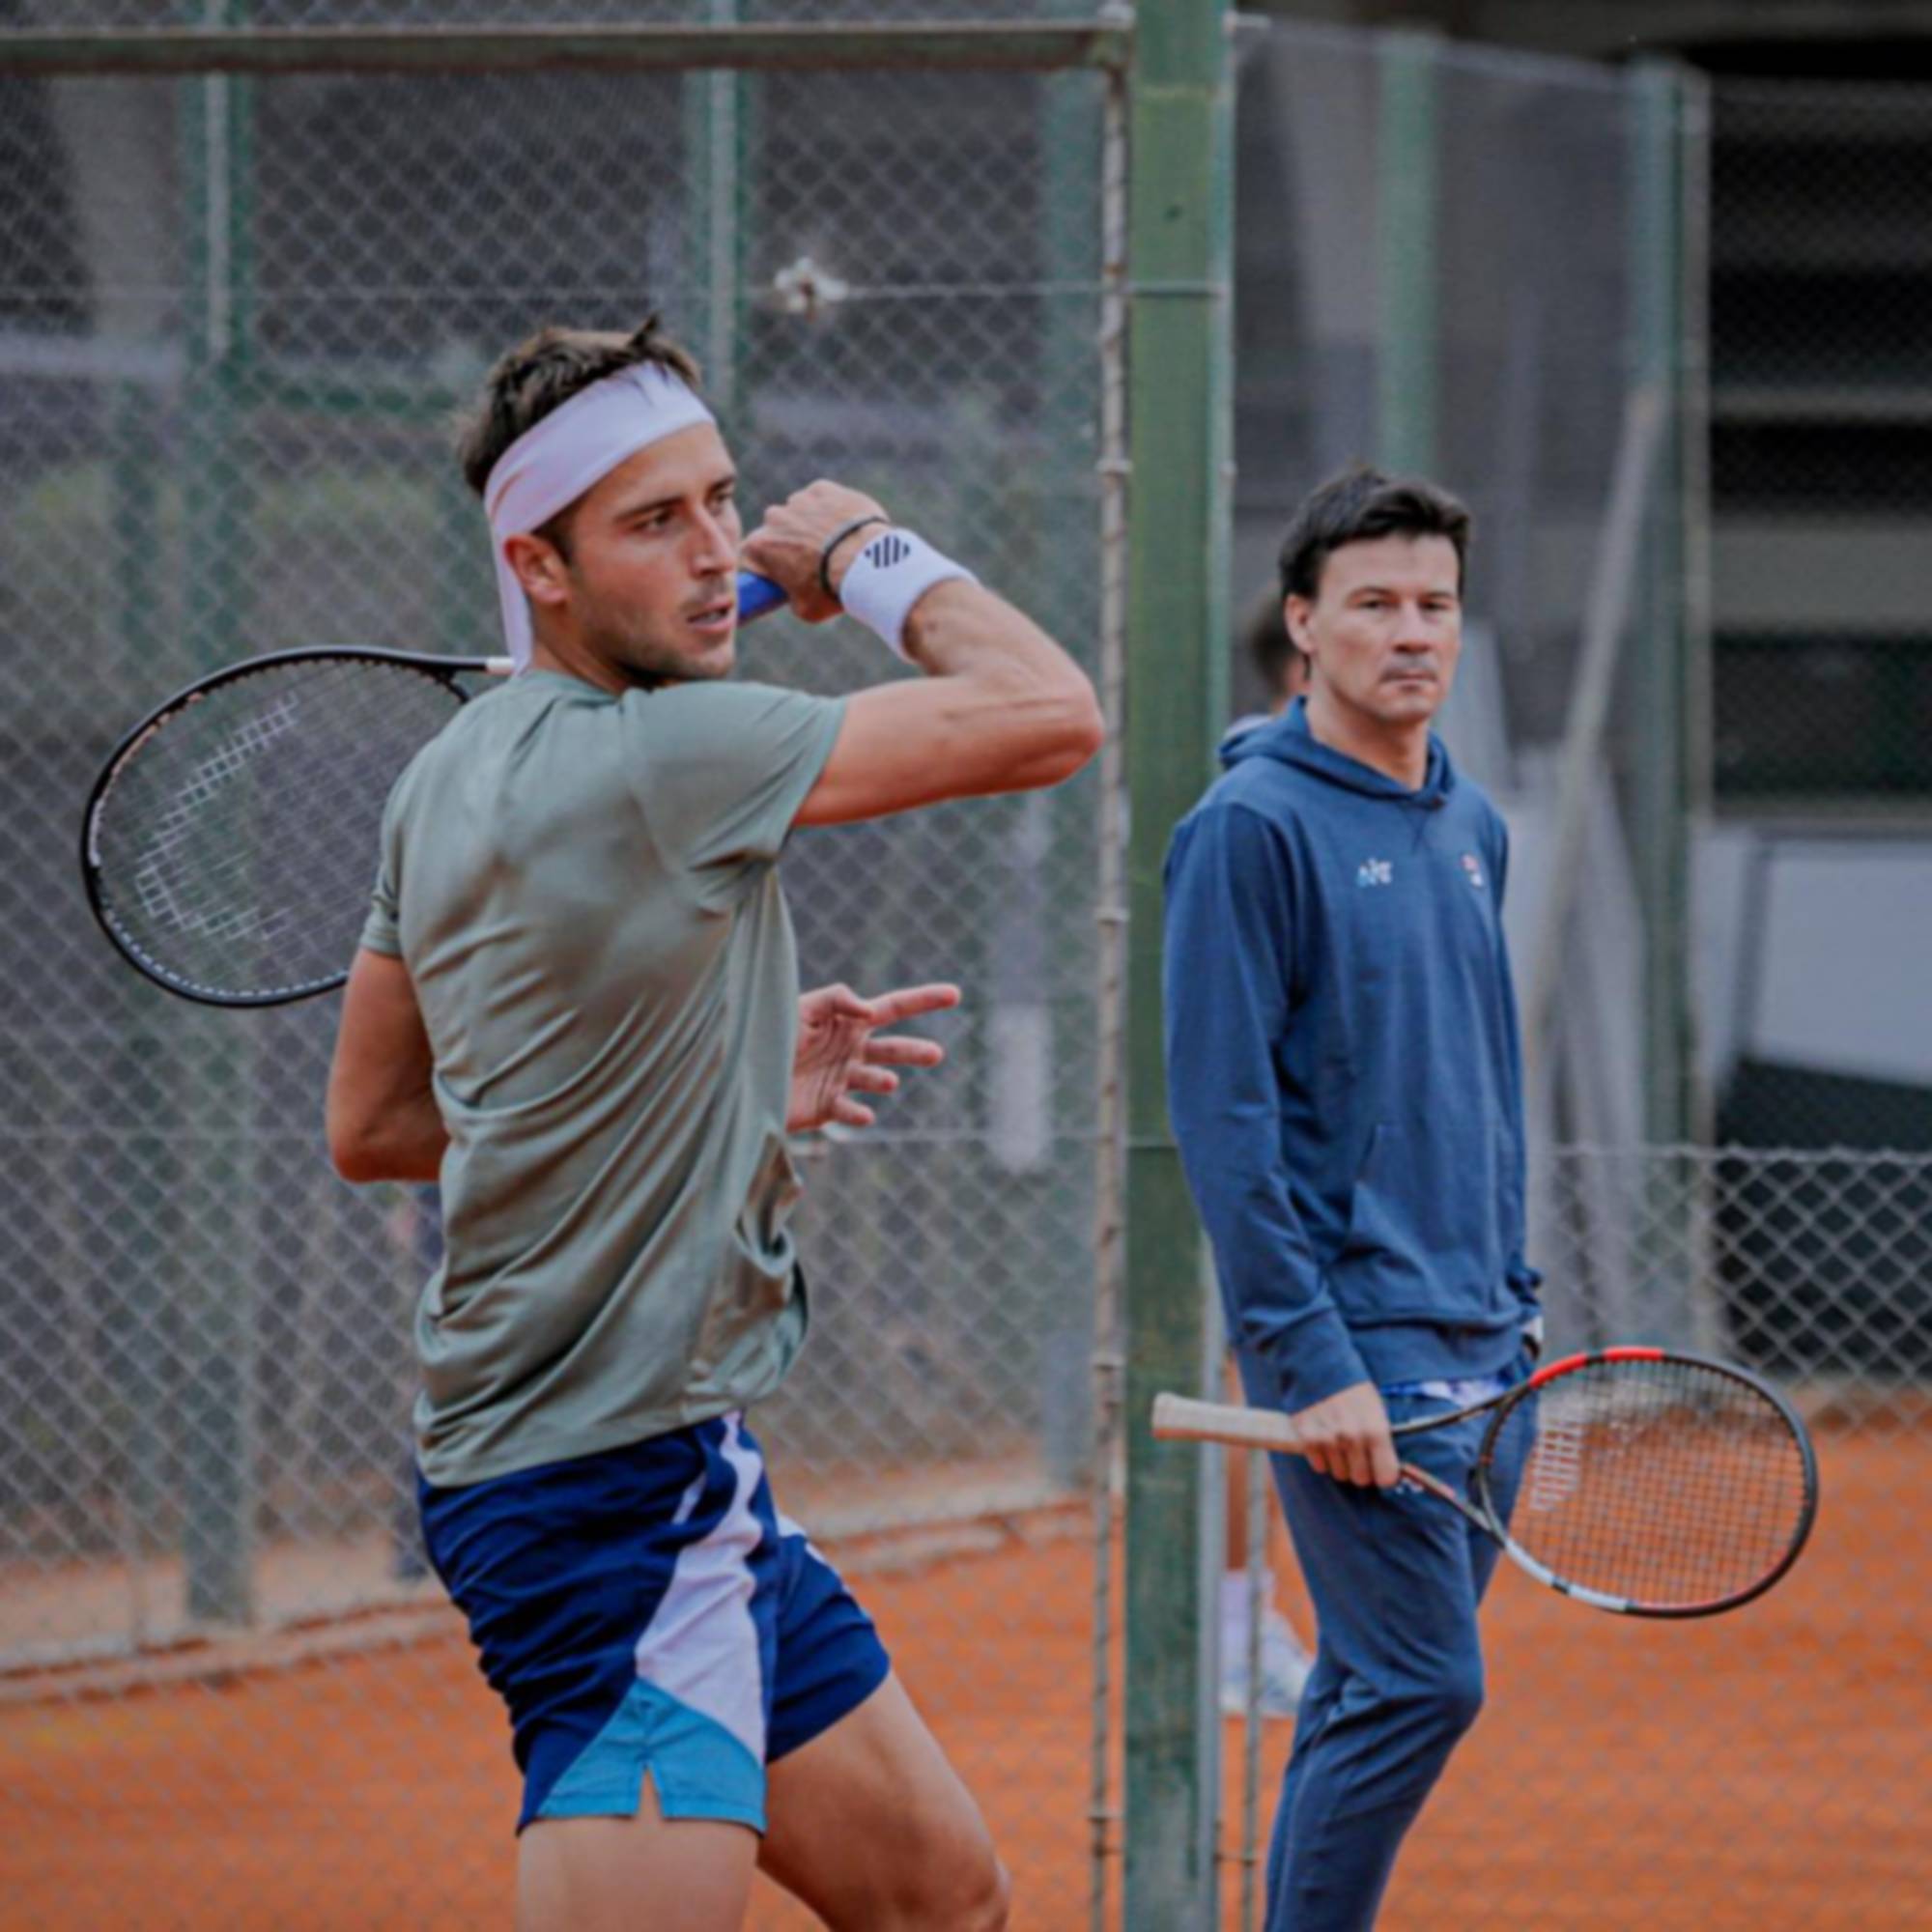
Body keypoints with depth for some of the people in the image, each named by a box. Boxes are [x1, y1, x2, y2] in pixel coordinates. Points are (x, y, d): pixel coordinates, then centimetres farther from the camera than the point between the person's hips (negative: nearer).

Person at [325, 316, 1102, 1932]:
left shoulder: (449, 781, 9)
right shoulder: (654, 755, -19)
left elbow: (374, 1125, 18)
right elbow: (1049, 717, -18)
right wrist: (872, 555, 0)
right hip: (624, 1486, -11)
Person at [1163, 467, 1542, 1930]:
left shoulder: (1472, 828, 15)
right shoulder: (1254, 825, -10)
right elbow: (1223, 1117, -14)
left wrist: (1514, 1289, 18)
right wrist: (1313, 1359, -18)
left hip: (1481, 1338, 8)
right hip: (1353, 1335, -7)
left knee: (1378, 1693, 9)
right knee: (1421, 1684, -13)